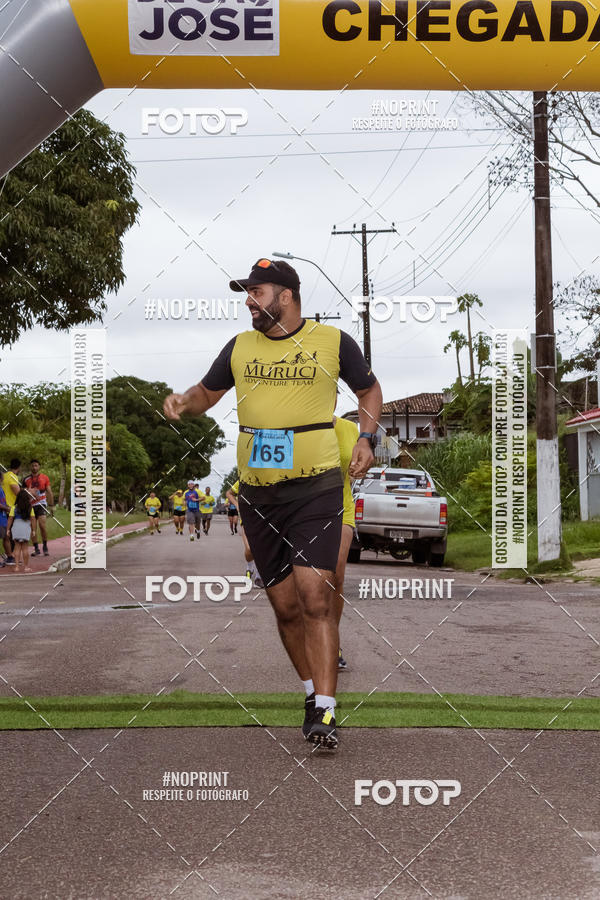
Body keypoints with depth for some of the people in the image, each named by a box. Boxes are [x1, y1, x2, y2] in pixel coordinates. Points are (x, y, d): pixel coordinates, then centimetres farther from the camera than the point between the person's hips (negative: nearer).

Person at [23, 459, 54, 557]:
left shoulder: (44, 478, 5)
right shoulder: (26, 479, 7)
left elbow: (49, 492, 8)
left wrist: (52, 506, 5)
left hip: (41, 504, -2)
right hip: (31, 505, 2)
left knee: (42, 526, -14)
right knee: (33, 528, -2)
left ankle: (45, 547, 0)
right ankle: (36, 549, 5)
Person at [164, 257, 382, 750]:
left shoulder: (332, 341, 3)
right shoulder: (239, 347, 10)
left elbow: (369, 388, 17)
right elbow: (207, 394, 22)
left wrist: (367, 438, 1)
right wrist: (184, 401, -1)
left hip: (316, 486, -4)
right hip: (257, 492, 4)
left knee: (314, 595, -16)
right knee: (285, 605, 6)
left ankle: (326, 712, -16)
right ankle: (313, 694, 23)